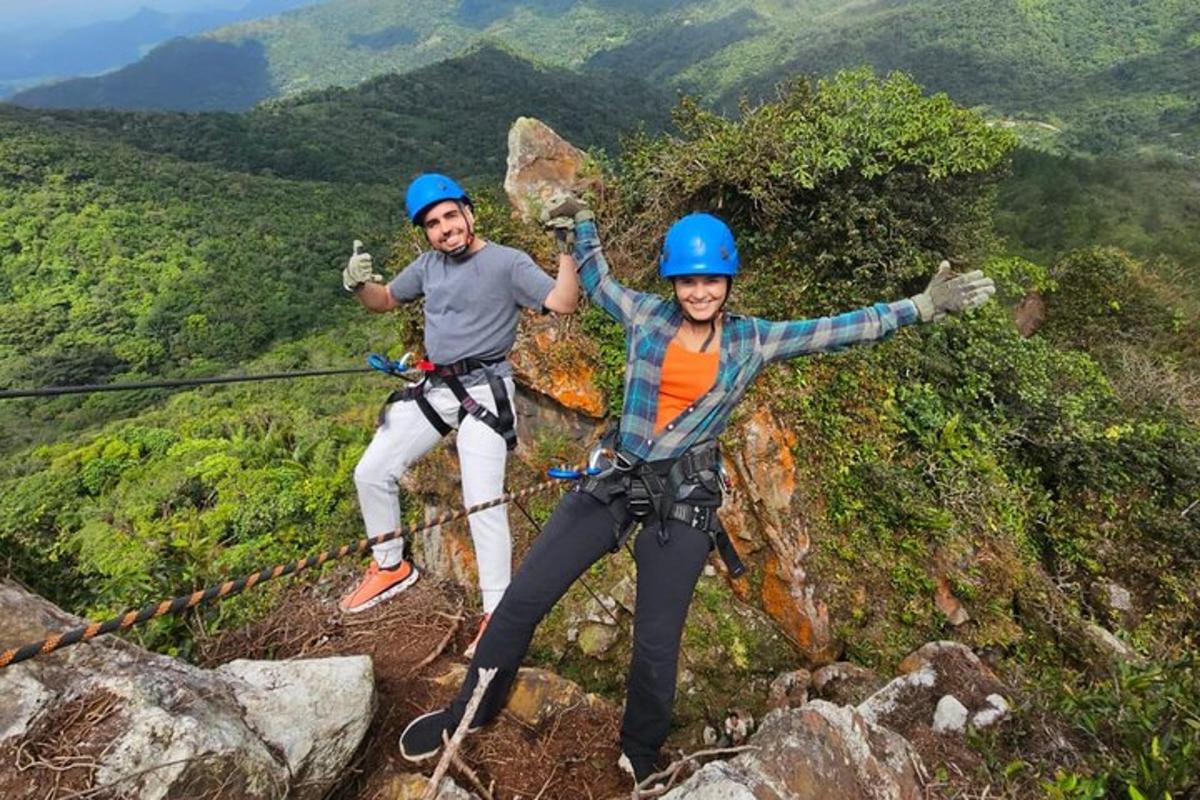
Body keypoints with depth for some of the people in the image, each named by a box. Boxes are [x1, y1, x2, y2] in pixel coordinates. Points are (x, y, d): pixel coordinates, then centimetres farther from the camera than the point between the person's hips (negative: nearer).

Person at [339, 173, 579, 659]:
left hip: (483, 391, -7)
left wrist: (567, 248, -31)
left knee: (483, 502, -14)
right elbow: (385, 301, 23)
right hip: (433, 388, 7)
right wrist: (358, 284, 2)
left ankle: (497, 614, 0)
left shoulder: (507, 262, -9)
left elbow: (562, 303, -21)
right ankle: (390, 568, 30)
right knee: (371, 473, 9)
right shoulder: (428, 265, 11)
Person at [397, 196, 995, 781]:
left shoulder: (752, 340, 0)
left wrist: (922, 306, 1)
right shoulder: (647, 316, 2)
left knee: (656, 647, 7)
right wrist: (581, 225, 19)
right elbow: (598, 283, 20)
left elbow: (838, 330, 2)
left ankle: (640, 760, 37)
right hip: (614, 481, 2)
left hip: (684, 501, -1)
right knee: (520, 601, 3)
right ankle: (466, 715, 29)